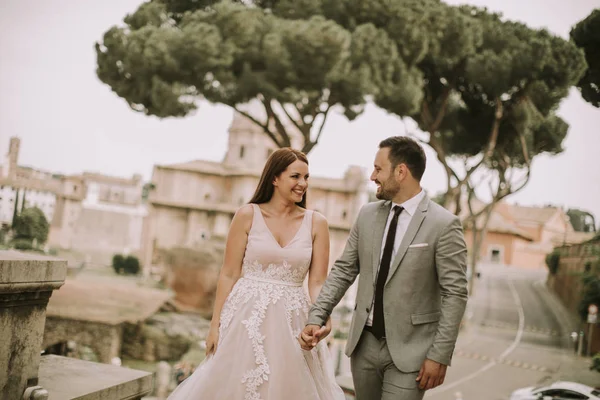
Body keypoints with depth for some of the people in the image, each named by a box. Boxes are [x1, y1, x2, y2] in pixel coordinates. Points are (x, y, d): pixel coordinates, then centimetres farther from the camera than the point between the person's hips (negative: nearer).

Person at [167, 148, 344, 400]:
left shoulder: (316, 223, 2)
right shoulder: (248, 215, -2)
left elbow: (317, 282, -1)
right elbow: (229, 274, 0)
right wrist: (215, 324, -3)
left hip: (291, 323, 1)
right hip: (247, 318, -1)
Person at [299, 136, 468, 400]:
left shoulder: (443, 224, -11)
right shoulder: (367, 215, 5)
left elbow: (455, 294, -11)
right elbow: (343, 271, 8)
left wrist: (440, 356, -13)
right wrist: (316, 318, -3)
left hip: (408, 350, -5)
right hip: (364, 344, 5)